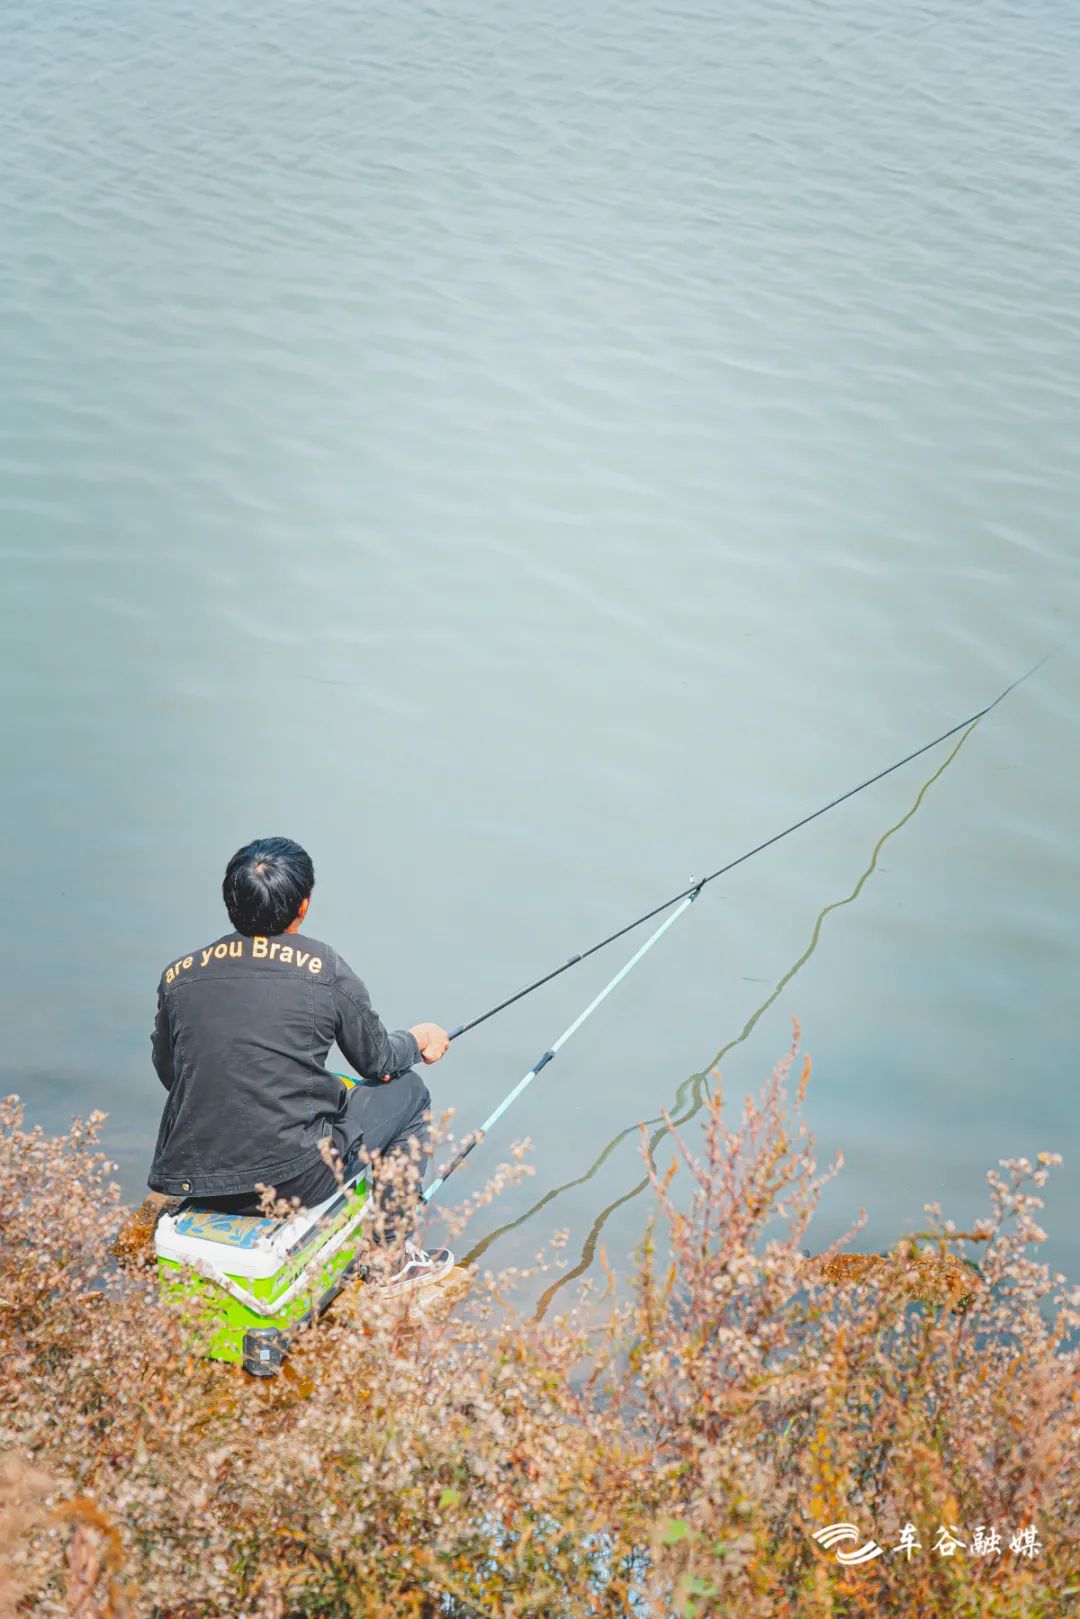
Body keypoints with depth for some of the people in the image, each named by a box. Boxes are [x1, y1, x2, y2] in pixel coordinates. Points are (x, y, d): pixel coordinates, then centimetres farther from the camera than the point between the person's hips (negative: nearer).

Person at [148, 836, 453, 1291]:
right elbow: (377, 1061, 6)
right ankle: (393, 1260, 24)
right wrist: (418, 1039, 28)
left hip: (191, 1181, 6)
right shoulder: (325, 970, -8)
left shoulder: (177, 977, 2)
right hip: (294, 1182, -5)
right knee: (408, 1091, 18)